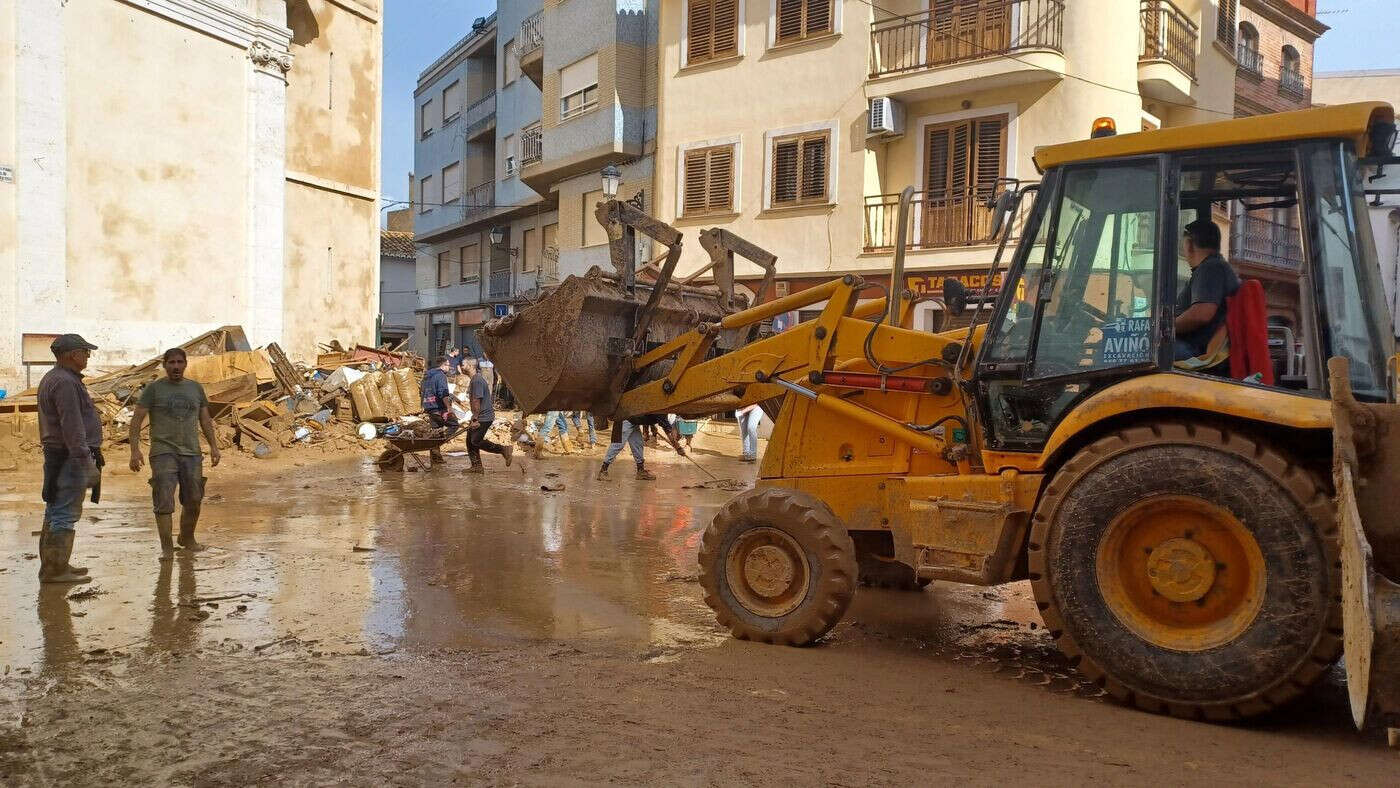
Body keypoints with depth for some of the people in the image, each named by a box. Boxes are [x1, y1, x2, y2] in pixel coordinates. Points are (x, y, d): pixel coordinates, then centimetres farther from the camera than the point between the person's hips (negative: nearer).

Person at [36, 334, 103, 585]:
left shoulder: (52, 379, 17)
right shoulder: (65, 383, -17)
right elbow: (72, 426, -23)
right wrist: (85, 460, -23)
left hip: (56, 456, 11)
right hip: (70, 457, -11)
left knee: (55, 512, 14)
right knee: (65, 514, -8)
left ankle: (53, 566, 22)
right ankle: (54, 570, -5)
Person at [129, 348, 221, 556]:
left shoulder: (196, 388, 11)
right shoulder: (153, 388, 0)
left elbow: (205, 419, 17)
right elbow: (136, 420, -3)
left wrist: (213, 446, 10)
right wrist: (135, 450, -13)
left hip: (192, 453, 4)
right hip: (163, 452, -4)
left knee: (193, 501, 9)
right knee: (164, 502, -9)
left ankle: (187, 539, 30)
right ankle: (166, 547, -4)